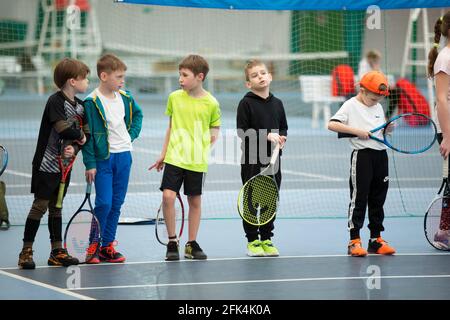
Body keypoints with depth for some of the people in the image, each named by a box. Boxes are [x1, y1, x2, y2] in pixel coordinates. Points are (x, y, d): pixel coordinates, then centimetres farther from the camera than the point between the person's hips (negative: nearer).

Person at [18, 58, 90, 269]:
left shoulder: (80, 106, 8)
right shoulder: (56, 101, -16)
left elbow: (83, 136, 6)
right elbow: (63, 129, -27)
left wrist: (73, 148, -14)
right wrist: (81, 135, -10)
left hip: (64, 164, 7)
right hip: (46, 163, -7)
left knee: (56, 206, 13)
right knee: (40, 205, -5)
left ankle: (57, 252, 17)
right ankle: (26, 251, 0)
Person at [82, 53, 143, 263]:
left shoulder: (125, 97, 6)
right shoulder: (92, 102, -12)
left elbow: (137, 114, 27)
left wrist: (132, 135, 11)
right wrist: (90, 164, -13)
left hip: (124, 156, 6)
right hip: (103, 158, -6)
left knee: (117, 203, 8)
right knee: (104, 203, -12)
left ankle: (107, 246, 15)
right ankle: (93, 246, 1)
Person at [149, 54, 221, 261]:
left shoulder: (211, 103, -3)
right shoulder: (174, 97, 3)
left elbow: (215, 128, 14)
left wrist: (213, 136, -5)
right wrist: (163, 155, 15)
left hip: (197, 161, -1)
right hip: (174, 157, 1)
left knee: (195, 201, 7)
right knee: (168, 196, -13)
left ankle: (192, 244, 20)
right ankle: (172, 242, 1)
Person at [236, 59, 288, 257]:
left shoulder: (277, 104, 9)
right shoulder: (246, 103, -7)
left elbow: (283, 127, 18)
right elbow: (242, 131, -12)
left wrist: (281, 137, -4)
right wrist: (266, 136, -19)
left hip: (272, 159, 5)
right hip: (252, 160, -5)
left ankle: (266, 239, 18)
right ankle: (252, 241, 10)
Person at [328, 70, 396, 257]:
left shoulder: (378, 107, 14)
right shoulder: (351, 106, -5)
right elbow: (331, 124, -15)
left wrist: (388, 129, 1)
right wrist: (356, 131, -20)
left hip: (380, 155, 6)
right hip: (362, 155, -6)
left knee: (378, 199, 10)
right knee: (358, 199, -5)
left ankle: (376, 240, 17)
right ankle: (354, 242, -1)